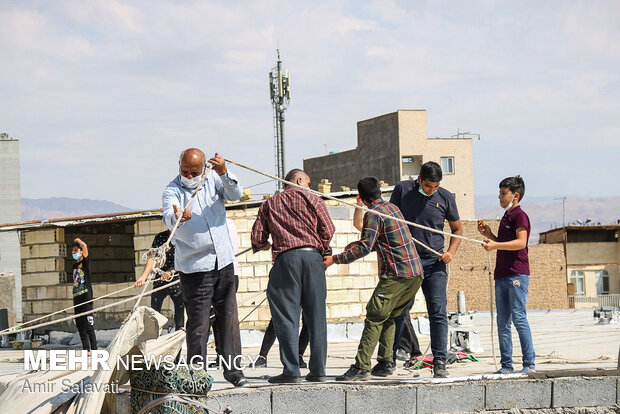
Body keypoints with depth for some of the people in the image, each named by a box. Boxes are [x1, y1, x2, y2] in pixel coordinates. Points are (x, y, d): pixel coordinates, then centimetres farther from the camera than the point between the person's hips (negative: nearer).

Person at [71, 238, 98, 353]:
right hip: (77, 298, 8)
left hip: (86, 297, -8)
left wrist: (78, 240, 1)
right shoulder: (75, 266, 18)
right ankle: (86, 350, 13)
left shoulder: (85, 262, -2)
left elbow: (84, 246, -17)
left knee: (89, 326, -10)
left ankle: (94, 350, -9)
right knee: (80, 325, 8)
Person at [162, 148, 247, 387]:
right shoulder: (172, 191, -5)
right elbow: (168, 219, -23)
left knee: (230, 317, 6)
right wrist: (178, 217, -47)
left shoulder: (213, 180, 8)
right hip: (194, 267, -4)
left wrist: (223, 173, -26)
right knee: (198, 324, -5)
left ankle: (232, 368, 16)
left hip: (223, 262, 4)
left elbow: (235, 194, -8)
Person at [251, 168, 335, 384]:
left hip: (286, 259, -1)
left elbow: (257, 239, 9)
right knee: (316, 315, 5)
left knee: (286, 317, -2)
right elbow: (328, 229, 1)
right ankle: (318, 370, 4)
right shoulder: (312, 199, 13)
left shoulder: (270, 203, 16)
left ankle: (291, 370, -9)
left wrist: (264, 246, 31)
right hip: (312, 256, 1)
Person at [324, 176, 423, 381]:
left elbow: (365, 248, -17)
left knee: (374, 318, -9)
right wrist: (356, 244, 32)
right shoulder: (392, 207, 18)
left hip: (395, 275, -9)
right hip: (415, 273, 9)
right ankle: (386, 363, 12)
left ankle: (362, 367, -14)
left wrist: (335, 259, -13)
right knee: (388, 317, 16)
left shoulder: (374, 214, -9)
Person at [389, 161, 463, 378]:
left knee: (438, 313, -7)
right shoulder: (402, 189, 0)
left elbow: (457, 229, 15)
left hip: (434, 264, 1)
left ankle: (439, 363, -5)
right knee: (398, 313, 3)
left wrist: (451, 252, -1)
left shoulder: (445, 197, 4)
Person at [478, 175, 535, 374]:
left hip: (517, 274, -9)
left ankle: (529, 363, -8)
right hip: (502, 275, 9)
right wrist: (488, 234, 15)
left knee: (519, 318, -11)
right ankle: (506, 365, 8)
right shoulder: (506, 217, 22)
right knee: (502, 322, 6)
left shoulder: (520, 216, -6)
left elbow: (521, 242, -19)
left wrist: (495, 245, -26)